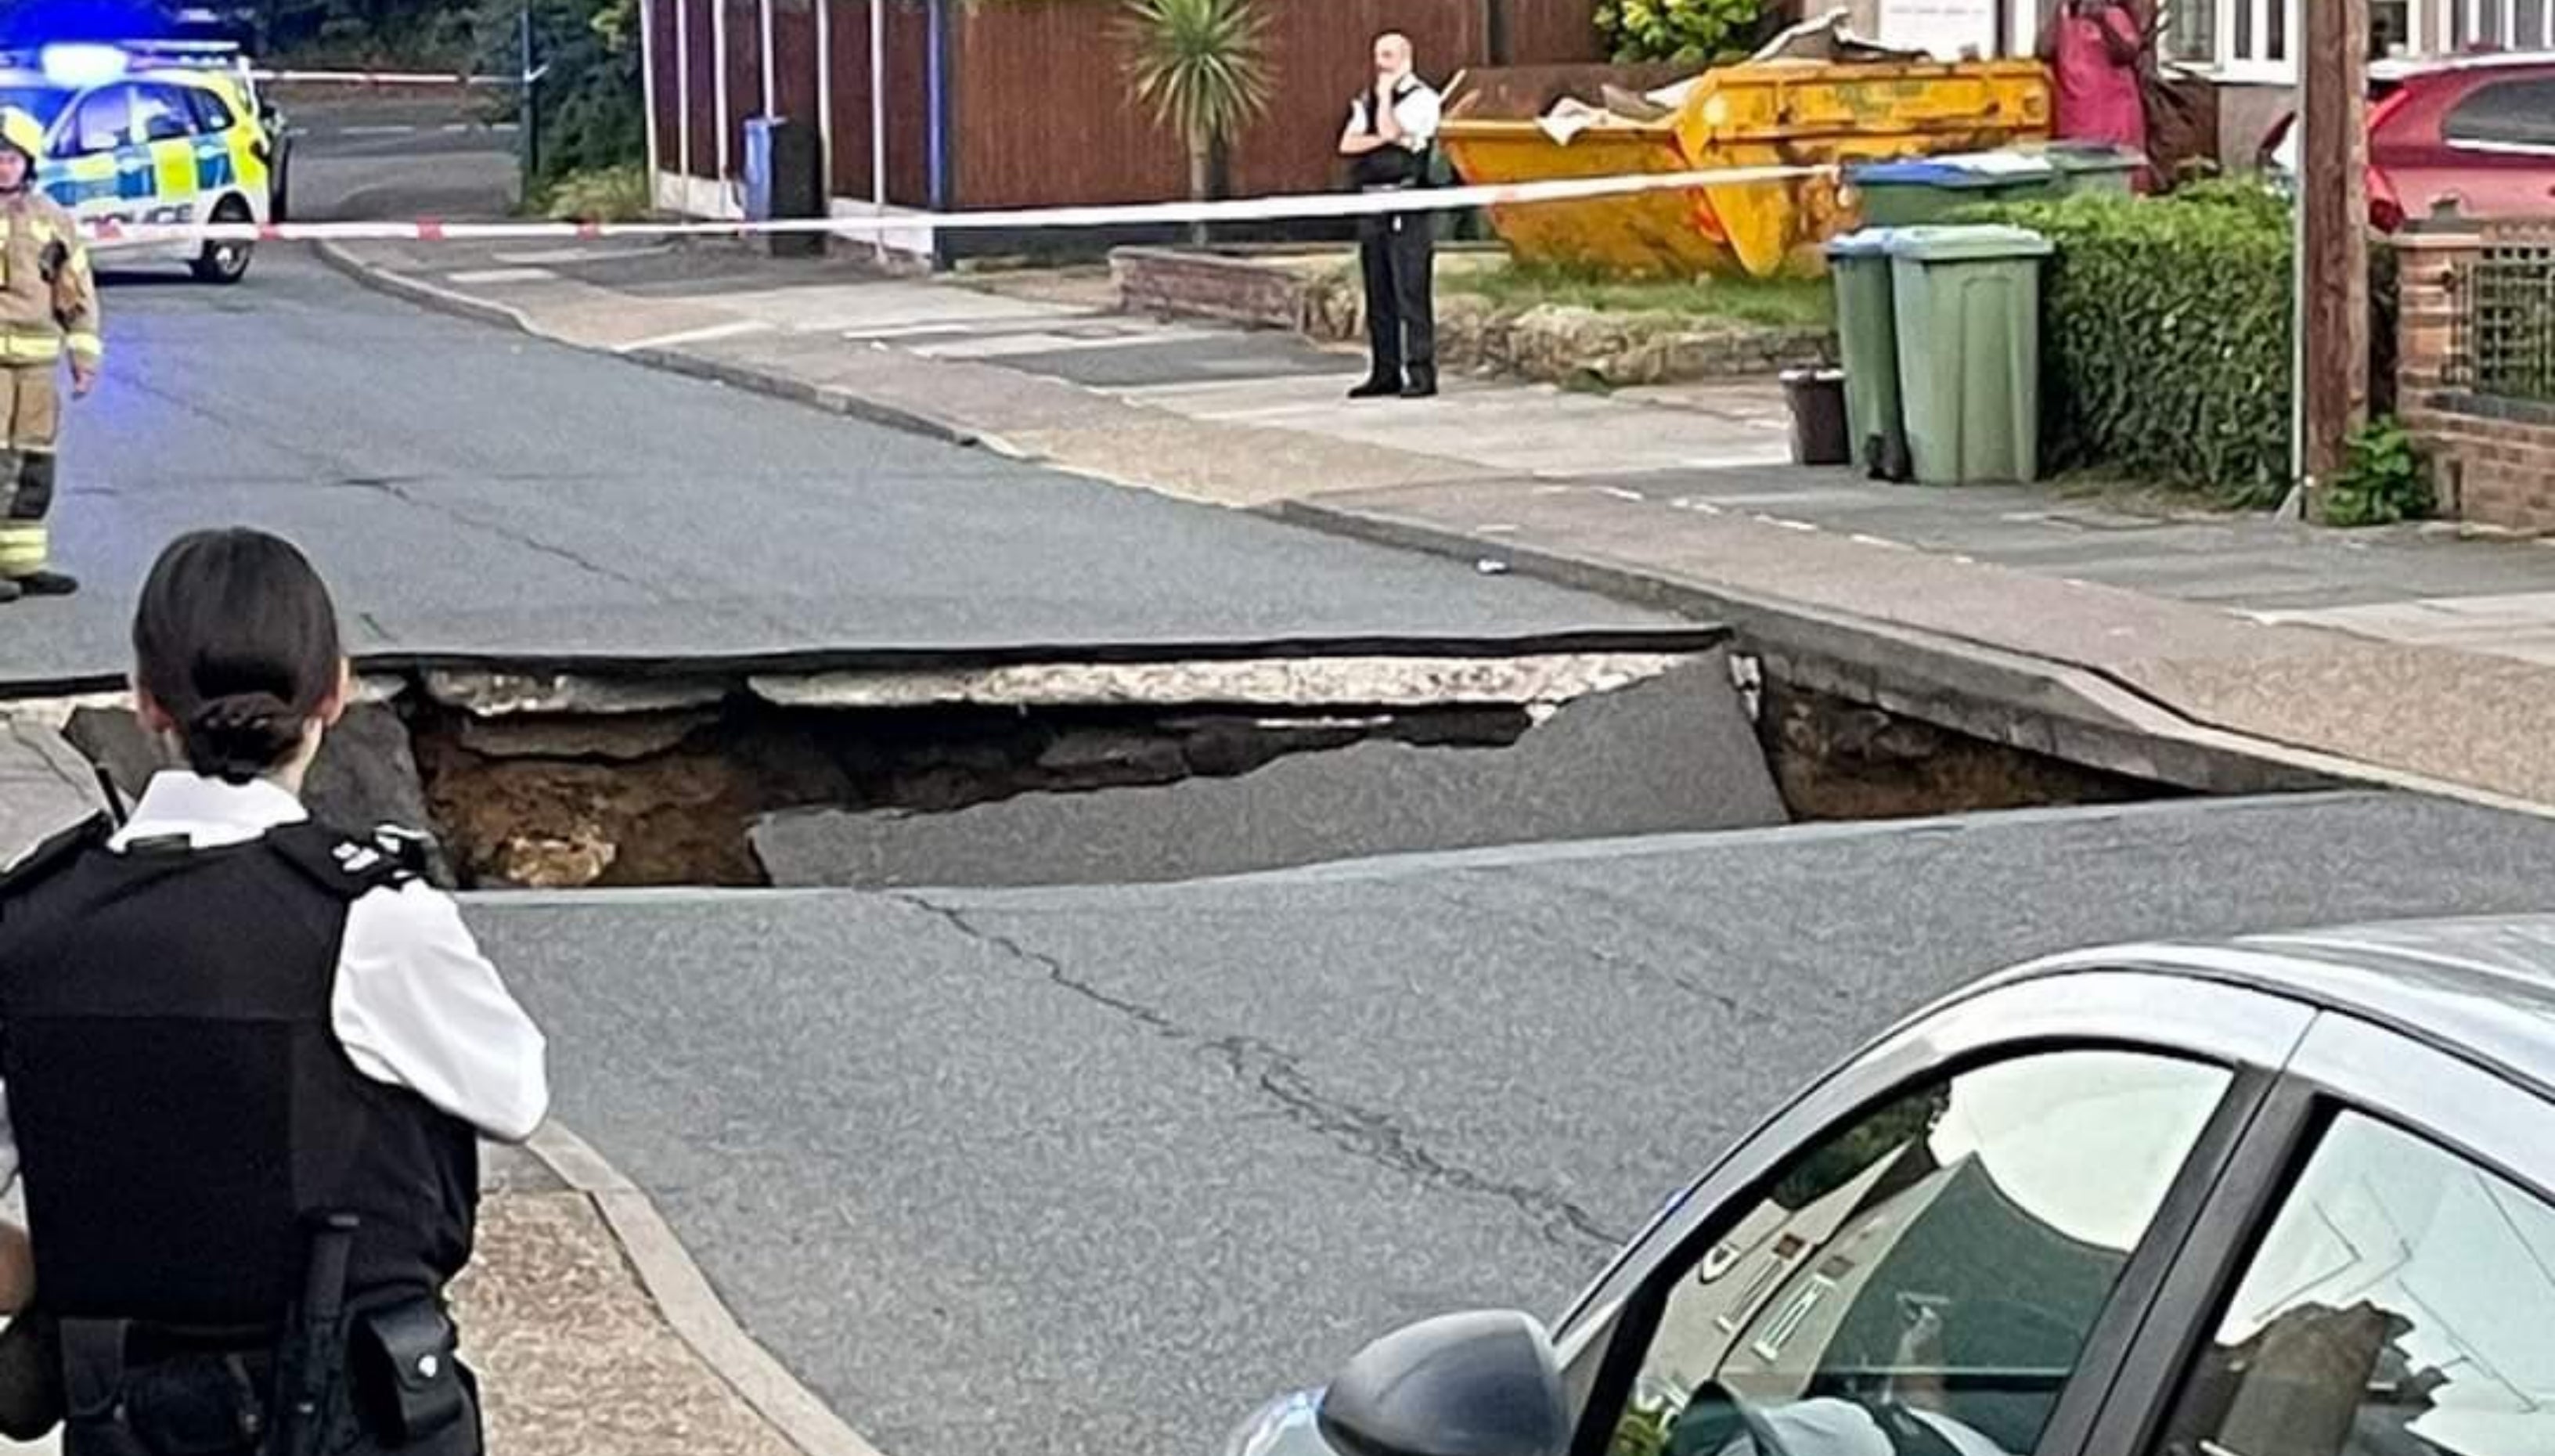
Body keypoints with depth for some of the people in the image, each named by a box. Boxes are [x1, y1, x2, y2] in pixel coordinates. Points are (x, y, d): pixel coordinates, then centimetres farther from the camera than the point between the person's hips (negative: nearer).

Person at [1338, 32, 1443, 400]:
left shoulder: (1422, 99, -4)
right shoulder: (1367, 100, 16)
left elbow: (1392, 131, -18)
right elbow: (1347, 144, 4)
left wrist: (1386, 94, -7)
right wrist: (1382, 139, -10)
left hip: (1408, 207, -7)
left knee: (1412, 294, -9)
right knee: (1378, 296, 10)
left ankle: (1420, 373, -8)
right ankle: (1385, 373, 15)